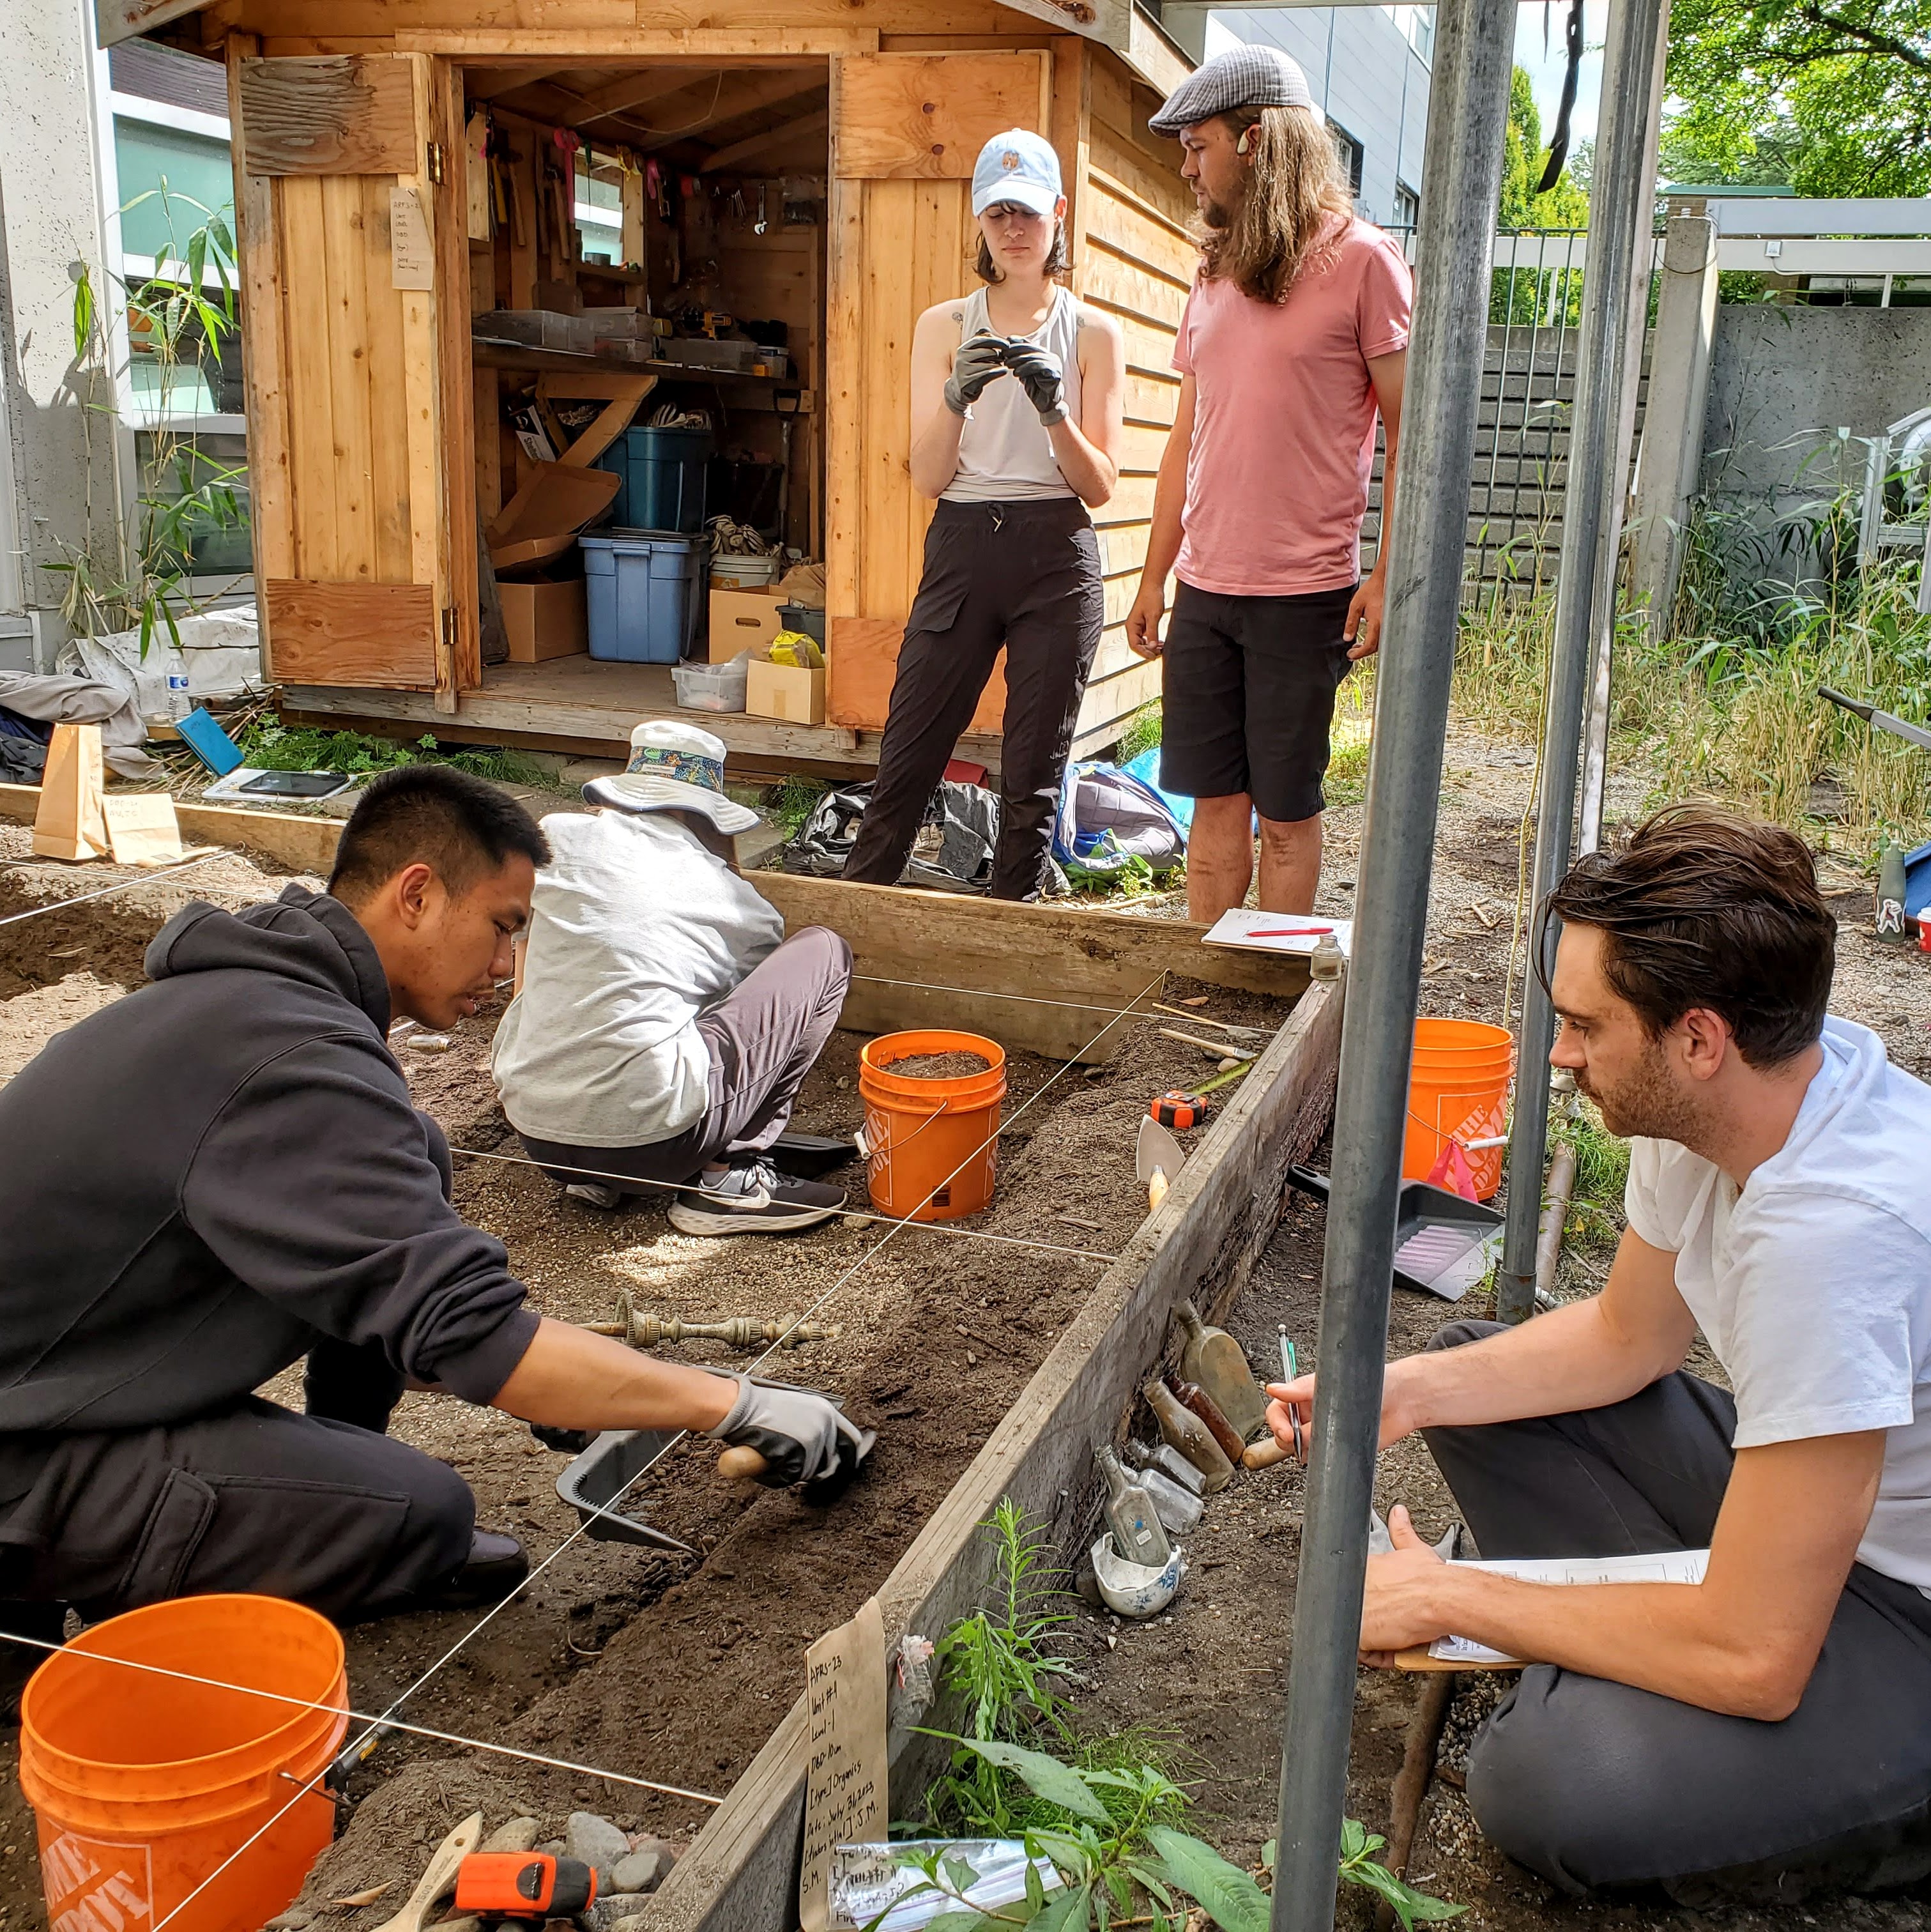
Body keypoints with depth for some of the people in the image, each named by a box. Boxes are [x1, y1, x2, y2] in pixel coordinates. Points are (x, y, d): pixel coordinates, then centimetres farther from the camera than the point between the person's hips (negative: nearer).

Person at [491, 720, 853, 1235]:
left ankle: (595, 1176, 16)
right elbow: (768, 998, 24)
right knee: (825, 953, 8)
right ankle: (729, 1177, 4)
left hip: (533, 1131, 5)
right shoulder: (736, 900, 4)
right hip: (649, 1142, -4)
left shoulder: (559, 837, 7)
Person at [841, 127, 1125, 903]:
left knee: (1033, 776, 2)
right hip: (962, 551, 1)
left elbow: (1100, 485, 1)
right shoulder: (944, 327, 9)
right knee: (907, 758, -2)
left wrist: (1053, 408, -17)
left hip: (1057, 557, -1)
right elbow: (927, 477, 1)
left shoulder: (1094, 333, 6)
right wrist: (956, 397, -18)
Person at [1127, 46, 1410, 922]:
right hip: (1202, 588, 6)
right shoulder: (1215, 274, 14)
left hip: (1304, 594, -5)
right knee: (1215, 801, 10)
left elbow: (1408, 432, -5)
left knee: (1286, 812, 3)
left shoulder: (1361, 259, -4)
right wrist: (1154, 575, 13)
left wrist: (1388, 574, -14)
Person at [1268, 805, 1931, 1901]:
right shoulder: (1708, 1101, -10)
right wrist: (1403, 1391, -4)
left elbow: (1756, 1660, -31)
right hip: (1815, 1510, 8)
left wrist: (1449, 1599, -18)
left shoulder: (1834, 1228, -36)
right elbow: (1630, 1336, 9)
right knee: (1474, 1374, 7)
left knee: (1547, 1783, -29)